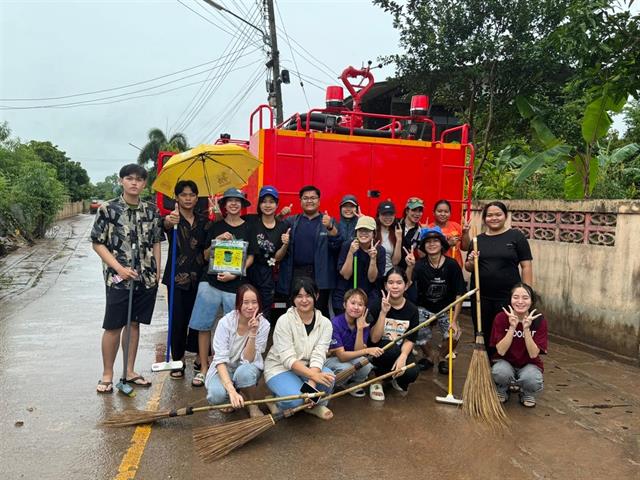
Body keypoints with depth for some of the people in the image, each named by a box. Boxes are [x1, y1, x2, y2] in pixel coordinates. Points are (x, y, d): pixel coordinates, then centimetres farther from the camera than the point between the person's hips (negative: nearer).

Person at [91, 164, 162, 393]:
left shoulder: (151, 210, 5)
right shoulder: (107, 209, -5)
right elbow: (98, 243, -4)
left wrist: (157, 271, 6)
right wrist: (119, 268, -13)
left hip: (146, 278, 4)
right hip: (118, 278, -3)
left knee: (134, 324, 12)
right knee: (113, 327, 2)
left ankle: (129, 371, 24)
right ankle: (107, 374, 18)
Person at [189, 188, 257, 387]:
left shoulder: (248, 229, 6)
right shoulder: (216, 227, 8)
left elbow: (250, 258, 5)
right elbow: (206, 256, 9)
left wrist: (234, 274, -10)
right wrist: (217, 241, -8)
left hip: (235, 285, -1)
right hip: (210, 282, 1)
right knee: (204, 326, 3)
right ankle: (203, 368, 14)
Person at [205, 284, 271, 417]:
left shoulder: (263, 324, -17)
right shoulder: (226, 322, -21)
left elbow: (248, 360, -22)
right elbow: (220, 360, -27)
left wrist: (252, 334, -35)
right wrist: (231, 390, -39)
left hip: (248, 368, 1)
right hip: (224, 369, -1)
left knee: (244, 371, -36)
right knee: (216, 395, -32)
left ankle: (252, 405, -5)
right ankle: (230, 398, 5)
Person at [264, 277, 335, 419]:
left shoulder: (325, 323, -8)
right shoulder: (284, 321, -18)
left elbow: (318, 356, -17)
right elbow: (288, 359, -24)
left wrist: (311, 383, -32)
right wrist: (313, 375, -37)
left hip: (308, 368, 4)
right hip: (279, 368, -3)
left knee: (328, 377, -27)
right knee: (295, 399, -30)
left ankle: (316, 405, 4)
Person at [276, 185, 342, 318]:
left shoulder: (328, 221, 7)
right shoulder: (291, 221, 12)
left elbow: (336, 245, -7)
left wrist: (330, 227, -22)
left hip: (319, 276, -2)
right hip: (294, 274, 2)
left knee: (320, 312, 0)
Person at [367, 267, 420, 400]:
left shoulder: (412, 309, -5)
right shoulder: (377, 306, -12)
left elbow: (409, 340, -6)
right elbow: (374, 339, -19)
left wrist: (403, 356, -27)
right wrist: (383, 312, -29)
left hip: (401, 351, 2)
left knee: (412, 373, -28)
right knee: (393, 349, -35)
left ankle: (399, 383, 11)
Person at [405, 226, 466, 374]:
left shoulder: (451, 265, -14)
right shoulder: (419, 264, -13)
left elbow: (459, 294, -11)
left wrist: (454, 320, -14)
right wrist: (410, 267, -46)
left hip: (446, 309, 0)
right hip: (424, 308, 0)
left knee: (454, 335, -19)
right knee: (419, 336, -16)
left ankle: (442, 358, 15)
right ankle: (428, 357, 20)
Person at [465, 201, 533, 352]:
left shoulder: (516, 236, 0)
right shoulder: (478, 240, 10)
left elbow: (526, 266, -2)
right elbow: (468, 268, 15)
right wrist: (471, 262, -8)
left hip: (508, 297, -3)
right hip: (481, 297, 3)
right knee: (482, 337, 10)